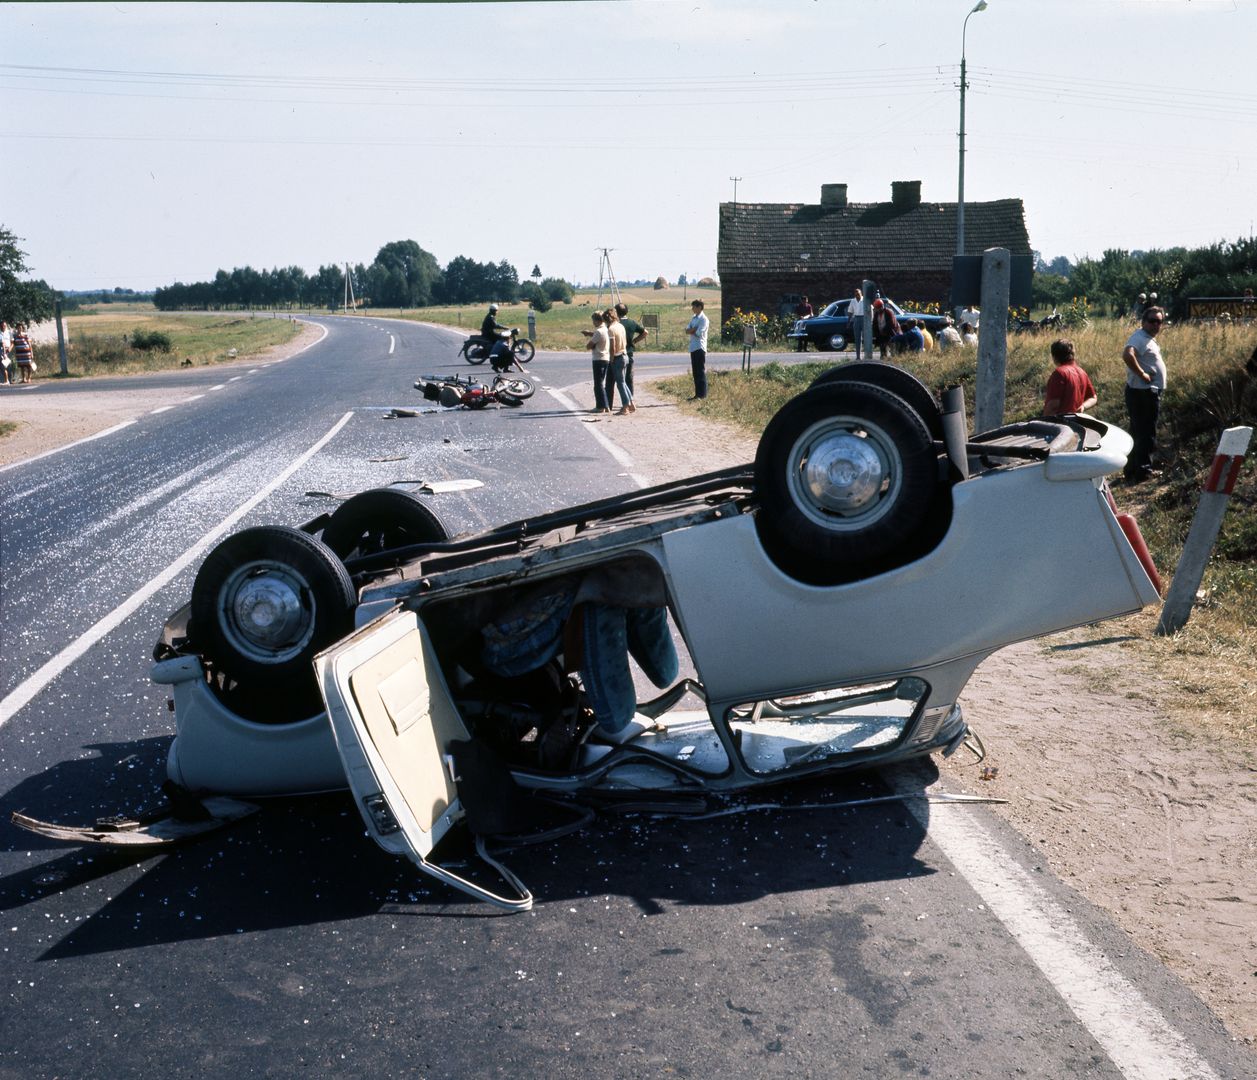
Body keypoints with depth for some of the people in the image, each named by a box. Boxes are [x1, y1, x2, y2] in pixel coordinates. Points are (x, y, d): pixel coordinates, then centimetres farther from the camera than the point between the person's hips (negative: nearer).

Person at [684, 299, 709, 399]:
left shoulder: (704, 319, -9)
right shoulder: (694, 318, 17)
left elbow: (698, 333, -18)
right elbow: (687, 330, 6)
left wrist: (691, 330, -2)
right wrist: (695, 329, -10)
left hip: (700, 347, -8)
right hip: (693, 347, 8)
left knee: (701, 372, -6)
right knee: (695, 372, 10)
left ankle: (702, 395, -5)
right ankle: (697, 394, 14)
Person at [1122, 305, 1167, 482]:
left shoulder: (1149, 338, 15)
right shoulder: (1140, 338, -17)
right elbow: (1127, 355, -37)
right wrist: (1142, 374, -28)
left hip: (1150, 393, 11)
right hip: (1142, 393, -11)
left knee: (1139, 433, 17)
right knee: (1146, 434, -6)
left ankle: (1131, 470, 25)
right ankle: (1142, 472, -1)